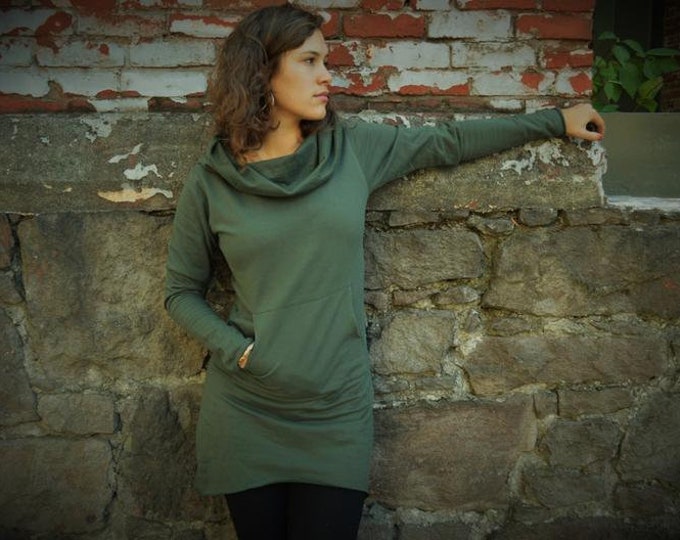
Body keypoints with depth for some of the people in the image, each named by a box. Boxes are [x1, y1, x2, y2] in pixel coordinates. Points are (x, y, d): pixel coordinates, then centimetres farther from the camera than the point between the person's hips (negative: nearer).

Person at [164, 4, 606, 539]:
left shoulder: (351, 147, 0)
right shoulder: (210, 181, -3)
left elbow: (447, 142, 9)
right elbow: (182, 292, 5)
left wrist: (556, 121, 14)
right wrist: (238, 350, -10)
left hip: (337, 414, 1)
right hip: (246, 412, -1)